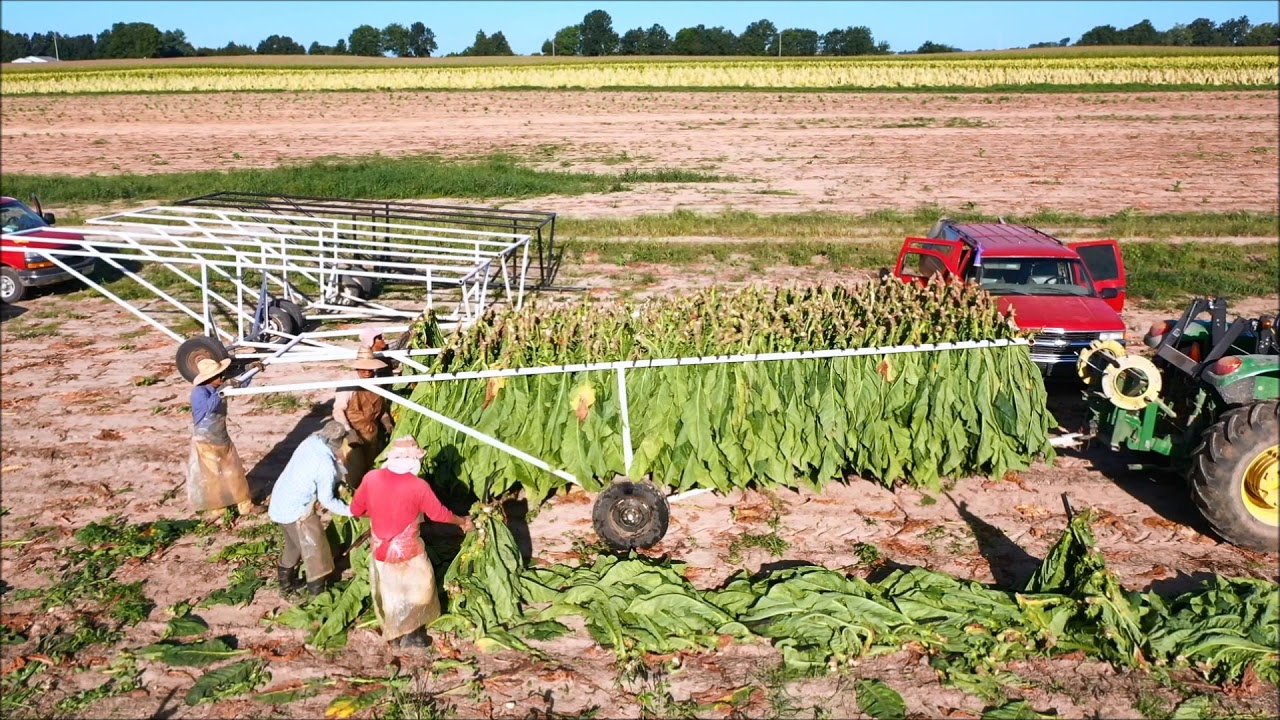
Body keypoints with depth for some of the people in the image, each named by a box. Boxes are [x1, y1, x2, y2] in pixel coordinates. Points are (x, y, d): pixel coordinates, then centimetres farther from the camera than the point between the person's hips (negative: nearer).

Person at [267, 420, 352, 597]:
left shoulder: (310, 442, -5)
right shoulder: (326, 466, -26)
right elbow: (326, 500, -15)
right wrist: (348, 511, -4)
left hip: (280, 502, 8)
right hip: (295, 510, -8)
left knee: (294, 544, 28)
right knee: (314, 549, 9)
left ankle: (286, 582, 44)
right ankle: (318, 592, 22)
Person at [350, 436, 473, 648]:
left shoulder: (371, 478, -14)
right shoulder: (418, 486, -22)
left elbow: (356, 510, -1)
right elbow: (439, 514, -8)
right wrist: (462, 521, 10)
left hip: (380, 550, 4)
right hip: (407, 552, -3)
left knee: (387, 593, 24)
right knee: (416, 591, 20)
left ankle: (394, 634, 39)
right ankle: (411, 636, 31)